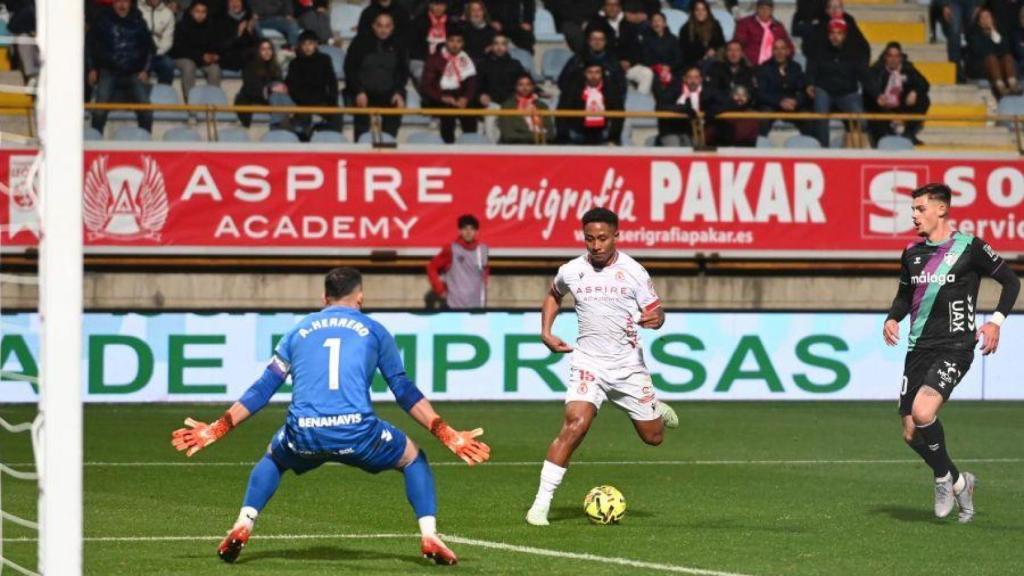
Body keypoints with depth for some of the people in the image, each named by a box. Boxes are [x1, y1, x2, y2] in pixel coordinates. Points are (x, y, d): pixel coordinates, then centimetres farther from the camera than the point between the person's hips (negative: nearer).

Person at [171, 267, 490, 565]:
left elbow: (261, 390, 22)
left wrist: (216, 429, 29)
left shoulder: (299, 331, 22)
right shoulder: (374, 331, 16)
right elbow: (405, 392, 13)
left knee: (272, 459, 36)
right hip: (356, 432, -2)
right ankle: (429, 536, 5)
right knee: (413, 458, 24)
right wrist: (447, 434, 17)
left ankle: (242, 526, 16)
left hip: (303, 435, 2)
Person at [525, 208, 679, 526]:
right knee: (575, 425, -24)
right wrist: (546, 332, 8)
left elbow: (656, 311, 0)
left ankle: (657, 411, 49)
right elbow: (553, 295, 21)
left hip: (628, 365, 1)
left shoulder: (633, 272, -7)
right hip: (588, 362, -1)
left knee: (653, 437, 10)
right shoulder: (571, 271, -2)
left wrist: (655, 319, -24)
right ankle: (541, 503, -20)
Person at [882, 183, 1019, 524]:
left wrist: (996, 321, -9)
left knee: (922, 411, -27)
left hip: (955, 347, -6)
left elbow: (1011, 282, 3)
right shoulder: (912, 254, 11)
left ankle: (944, 477, -3)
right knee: (911, 433, 2)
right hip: (919, 349, 6)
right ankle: (958, 482, 24)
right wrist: (893, 319, 5)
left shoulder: (969, 248, -4)